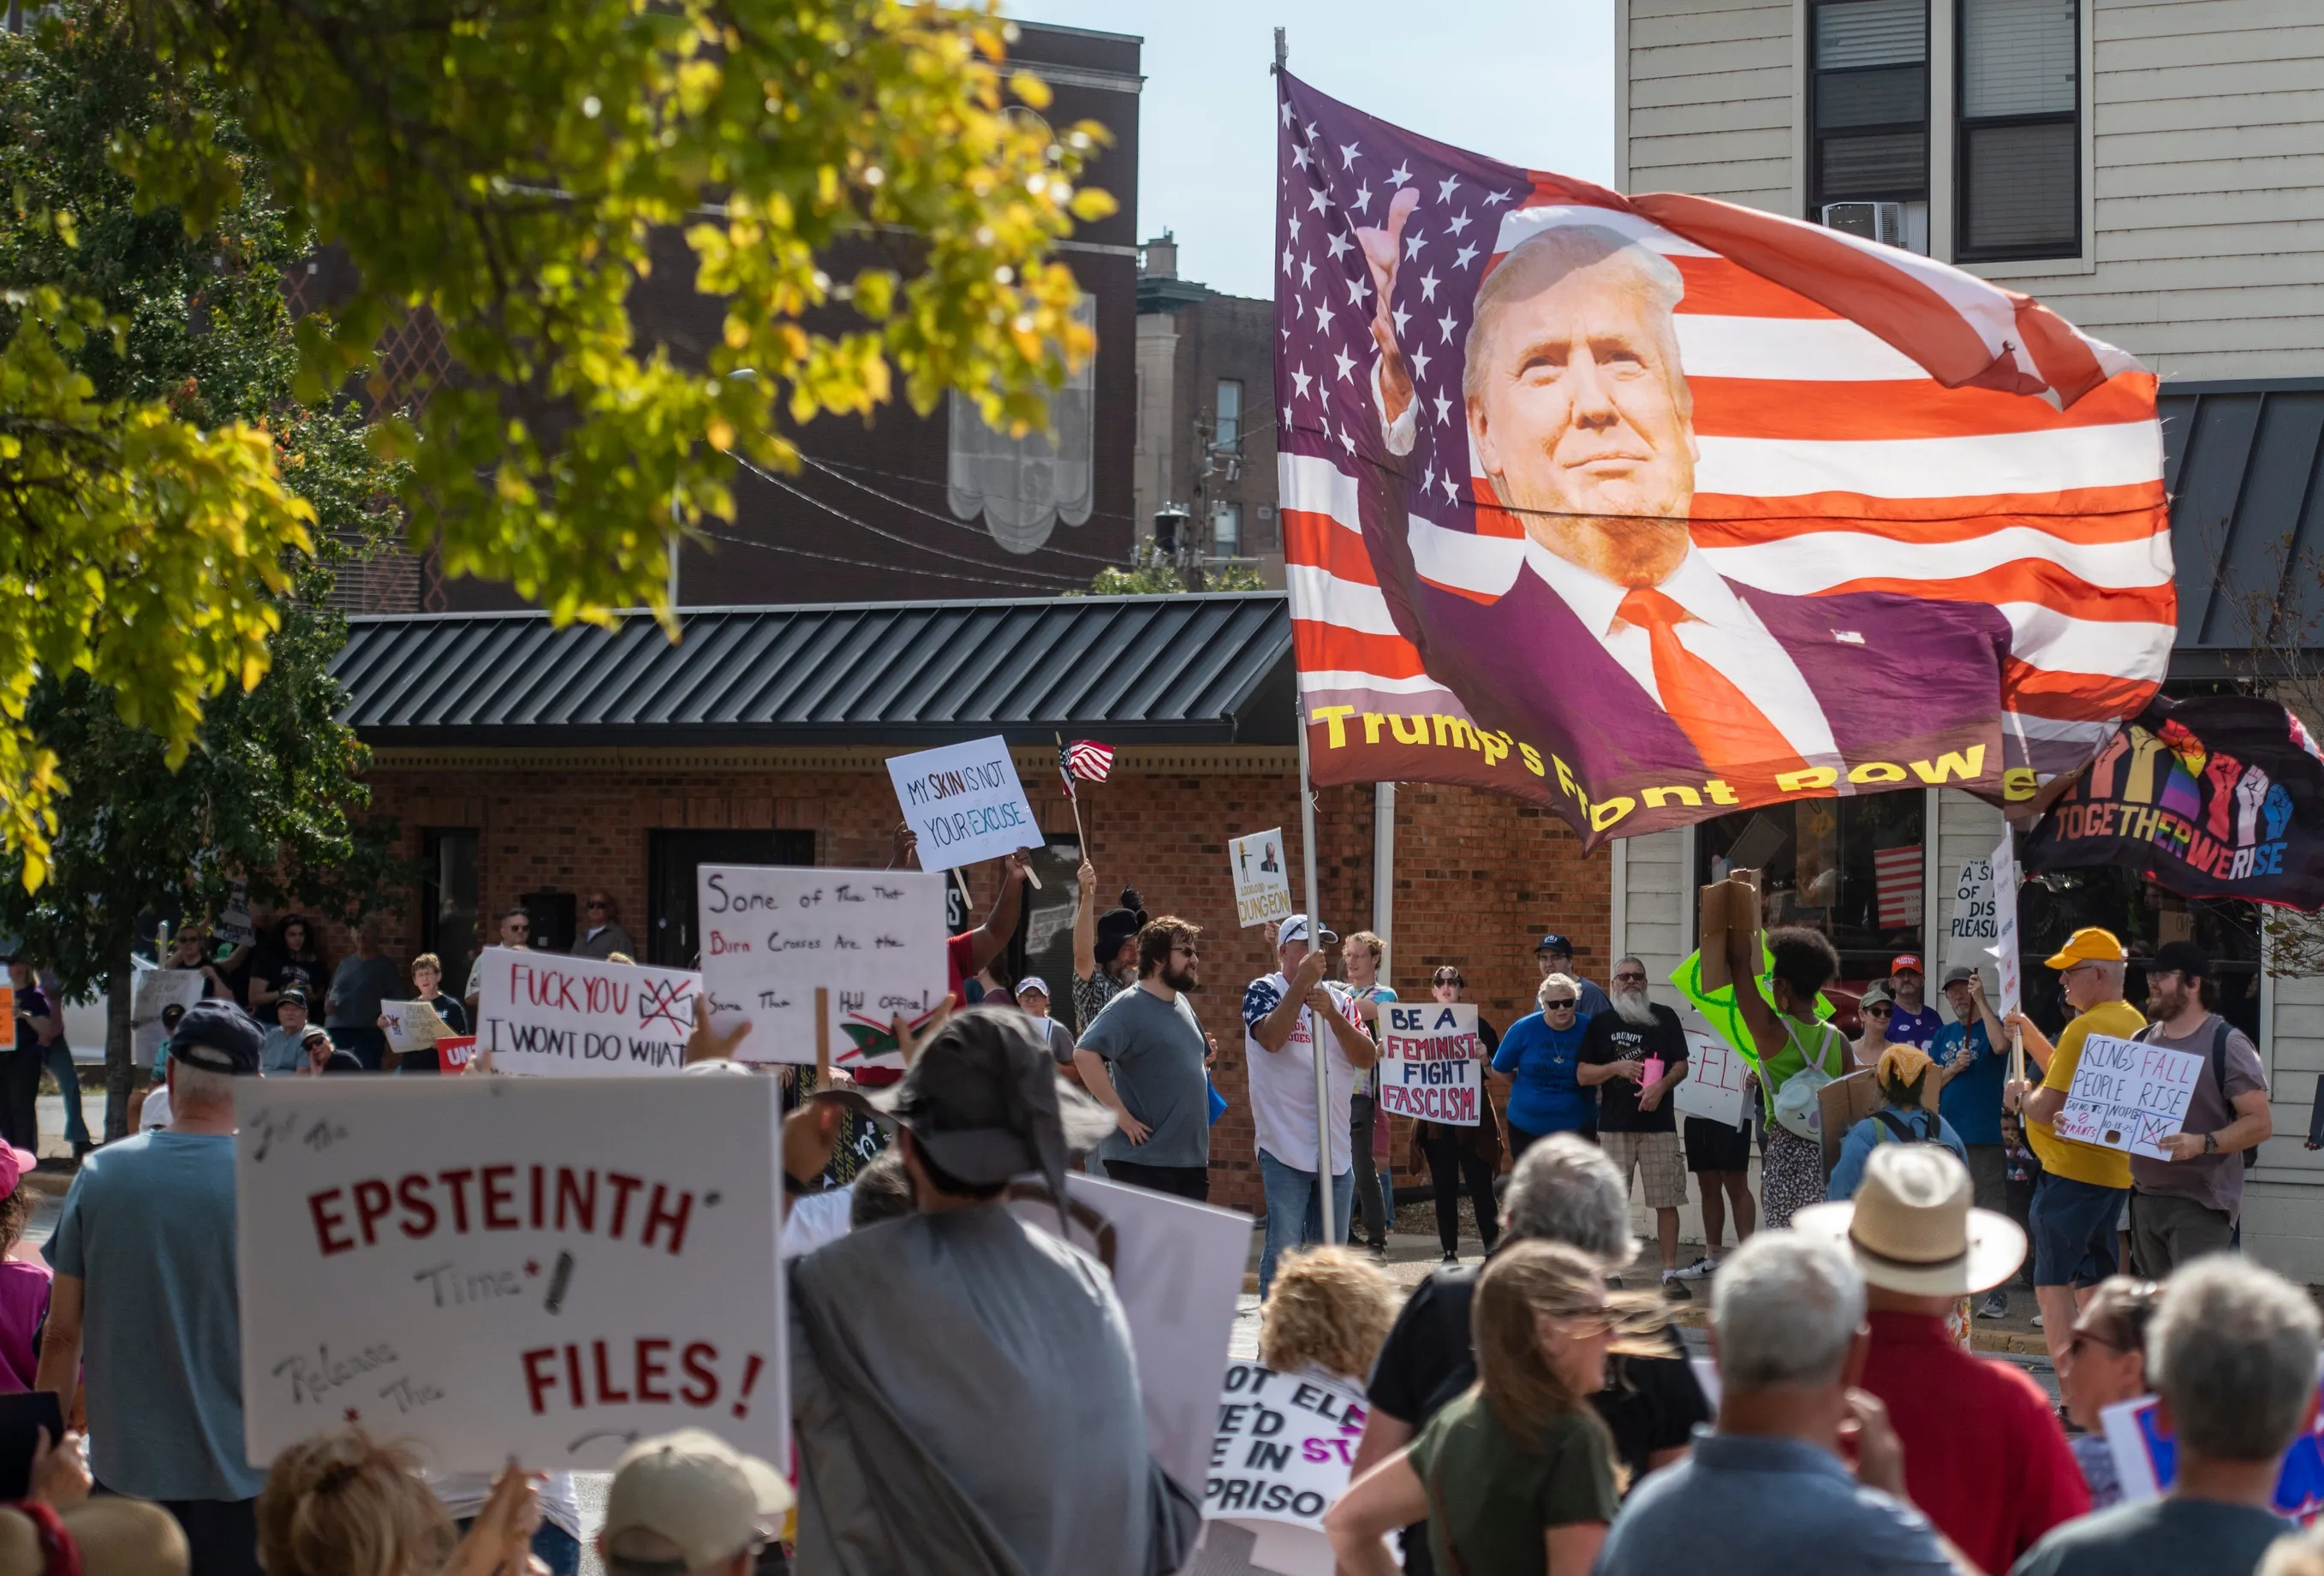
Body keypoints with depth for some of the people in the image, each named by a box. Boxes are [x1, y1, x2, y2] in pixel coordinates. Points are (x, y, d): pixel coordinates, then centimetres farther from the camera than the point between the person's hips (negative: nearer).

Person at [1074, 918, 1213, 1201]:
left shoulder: (1182, 1005, 15)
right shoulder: (1129, 1007, -12)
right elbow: (1085, 1054, -25)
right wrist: (1121, 1114, -24)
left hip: (1192, 1159, 9)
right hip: (1142, 1159, -9)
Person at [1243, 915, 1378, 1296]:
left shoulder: (1338, 998, 12)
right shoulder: (1263, 991, -1)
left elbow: (1366, 1057, 1)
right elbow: (1271, 1038, -21)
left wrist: (1331, 1014, -13)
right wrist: (1302, 982, -19)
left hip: (1336, 1150, 5)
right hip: (1286, 1149, -5)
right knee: (1284, 1250, -7)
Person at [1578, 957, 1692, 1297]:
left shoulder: (1664, 1017, 7)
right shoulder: (1601, 1023, 8)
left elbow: (1681, 1064, 4)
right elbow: (1582, 1075, 5)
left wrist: (1662, 1086, -15)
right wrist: (1616, 1068, -11)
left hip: (1659, 1123, -1)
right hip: (1614, 1125, 1)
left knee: (1666, 1201, -2)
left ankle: (1670, 1273, 2)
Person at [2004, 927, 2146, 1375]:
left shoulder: (2086, 1027, -17)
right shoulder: (2134, 1024, 14)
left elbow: (2049, 1108, -22)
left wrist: (2018, 1097, -2)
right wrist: (2029, 1033, 21)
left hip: (2071, 1172, -10)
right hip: (2117, 1172, 10)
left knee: (2052, 1283, -7)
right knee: (2094, 1285, 14)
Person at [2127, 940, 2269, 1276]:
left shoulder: (2226, 1043, -6)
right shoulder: (2142, 1041, 14)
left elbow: (2260, 1123, -12)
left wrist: (2203, 1144, -26)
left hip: (2200, 1203, -7)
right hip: (2146, 1197, 7)